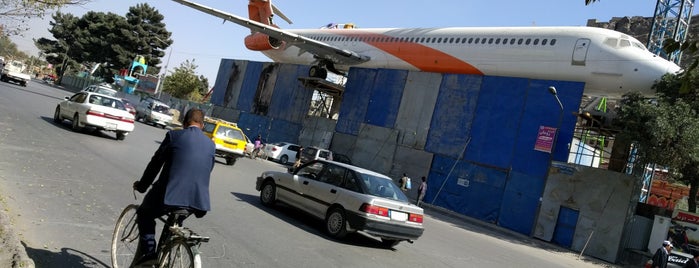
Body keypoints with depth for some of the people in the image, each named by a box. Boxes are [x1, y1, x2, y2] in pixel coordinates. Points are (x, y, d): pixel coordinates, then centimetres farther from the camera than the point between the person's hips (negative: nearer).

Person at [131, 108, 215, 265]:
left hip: (170, 195, -4)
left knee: (144, 215, 24)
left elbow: (155, 164, 6)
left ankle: (148, 252, 9)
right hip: (197, 200, 4)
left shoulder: (174, 135, -1)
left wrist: (142, 186, 20)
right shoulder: (211, 145, 10)